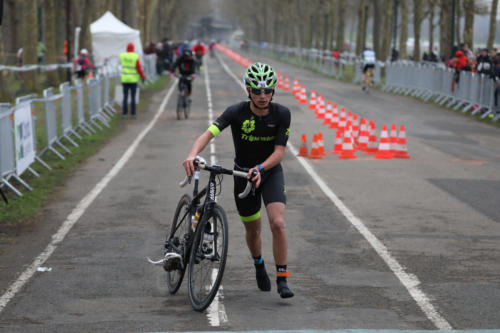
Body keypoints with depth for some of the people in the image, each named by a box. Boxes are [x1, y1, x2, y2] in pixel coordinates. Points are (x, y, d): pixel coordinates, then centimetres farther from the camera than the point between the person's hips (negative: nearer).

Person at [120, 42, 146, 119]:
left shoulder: (122, 56, -2)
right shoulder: (135, 57, -12)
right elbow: (139, 68, -11)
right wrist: (143, 76, 4)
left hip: (125, 79, 2)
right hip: (133, 80, -2)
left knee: (125, 97, 6)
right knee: (133, 97, 2)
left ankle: (124, 113, 4)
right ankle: (133, 114, 1)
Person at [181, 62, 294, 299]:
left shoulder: (281, 114, -18)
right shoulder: (237, 112, -21)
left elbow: (279, 152, -18)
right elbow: (208, 134, -33)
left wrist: (259, 168, -37)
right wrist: (192, 155, -52)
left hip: (271, 171, 0)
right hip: (243, 173, 0)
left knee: (278, 223, -20)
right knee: (252, 229, 12)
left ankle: (282, 279, -8)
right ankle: (259, 265, 45)